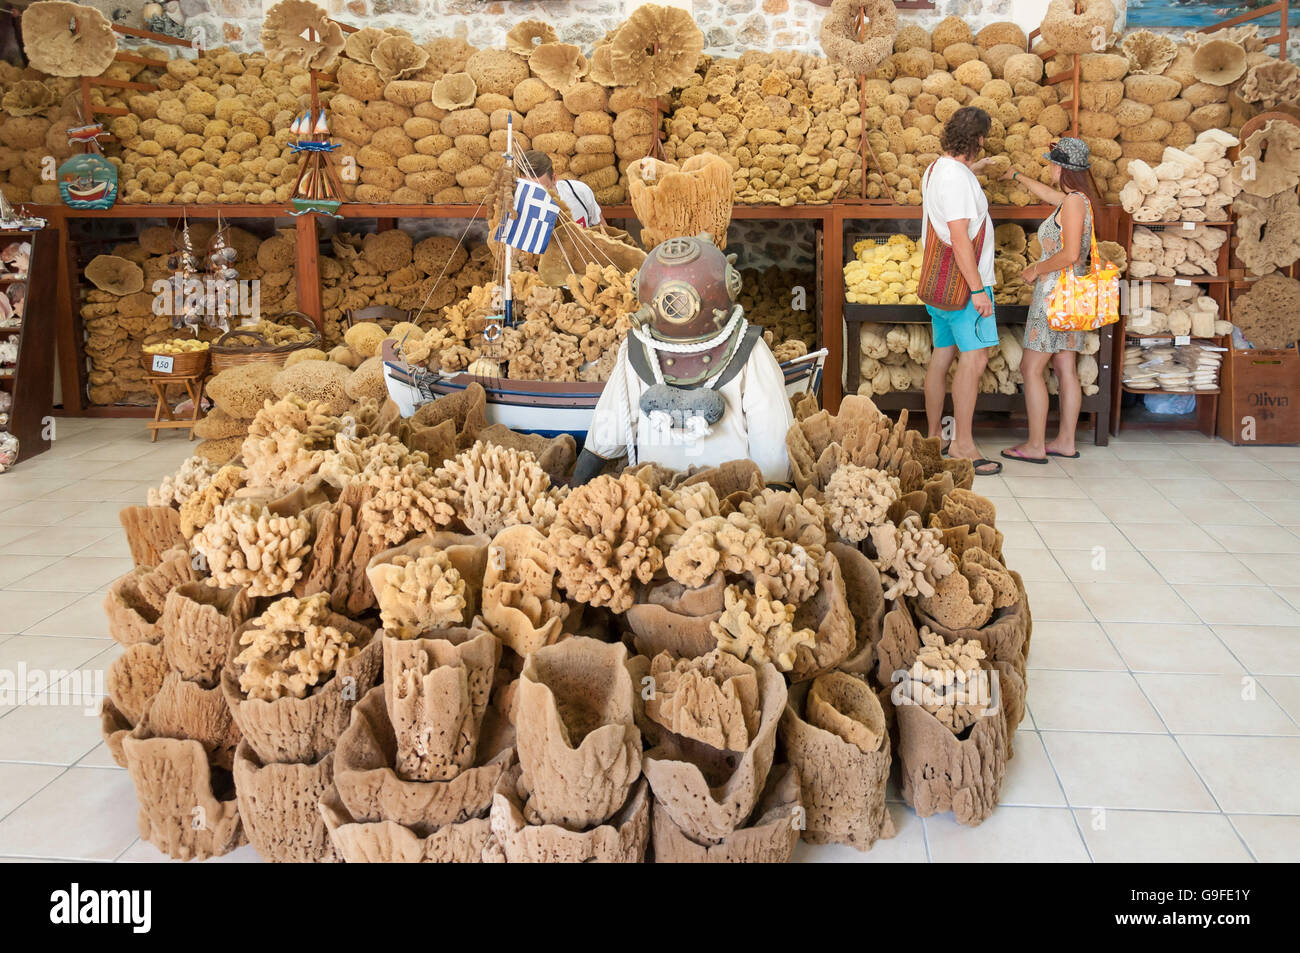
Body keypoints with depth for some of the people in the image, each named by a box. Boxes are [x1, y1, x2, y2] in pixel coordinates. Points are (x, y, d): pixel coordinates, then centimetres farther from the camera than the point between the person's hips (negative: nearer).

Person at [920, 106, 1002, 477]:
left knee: (942, 355, 13)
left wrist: (972, 169, 48)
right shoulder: (957, 178, -18)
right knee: (974, 356, -10)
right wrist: (977, 288, -22)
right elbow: (959, 237, -22)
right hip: (963, 280, -10)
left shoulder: (936, 169, 13)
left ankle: (934, 436, 19)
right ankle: (962, 444, -9)